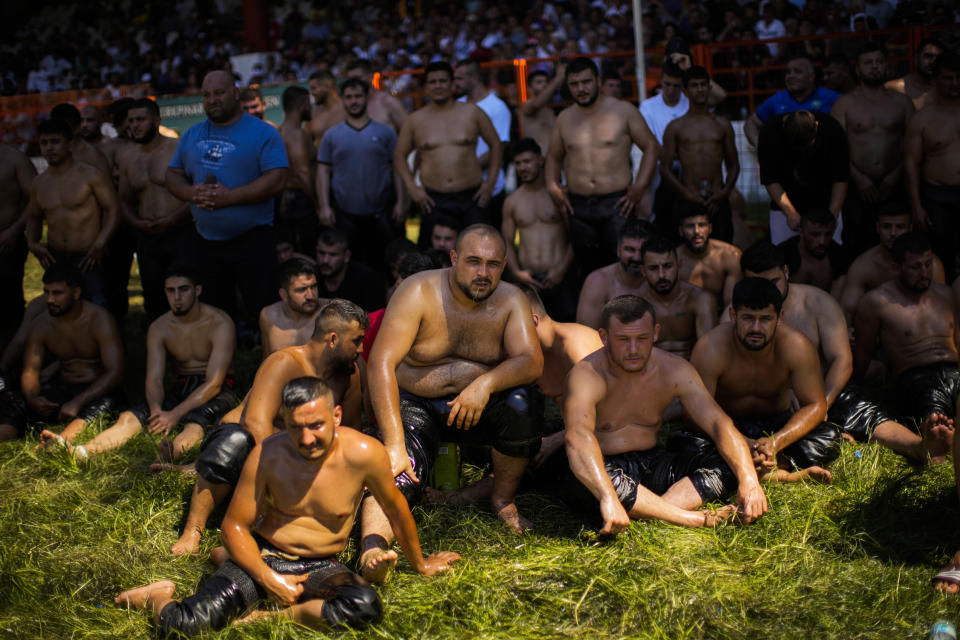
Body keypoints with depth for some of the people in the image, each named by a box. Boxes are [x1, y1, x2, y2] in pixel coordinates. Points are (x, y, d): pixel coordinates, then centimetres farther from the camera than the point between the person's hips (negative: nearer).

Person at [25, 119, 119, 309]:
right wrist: (32, 242, 5)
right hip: (55, 258, 5)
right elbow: (33, 216, 24)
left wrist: (100, 242, -18)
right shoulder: (39, 183, 11)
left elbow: (113, 209, -7)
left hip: (87, 257, -5)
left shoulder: (91, 175, -5)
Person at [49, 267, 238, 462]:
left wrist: (175, 414, -32)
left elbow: (214, 383, -21)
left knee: (195, 420, -41)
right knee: (129, 417, -21)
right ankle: (81, 452, -46)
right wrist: (156, 410, -29)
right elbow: (153, 378, -5)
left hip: (218, 391, -6)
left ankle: (172, 453, -74)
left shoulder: (219, 323, -14)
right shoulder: (159, 328, 2)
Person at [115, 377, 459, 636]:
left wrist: (420, 565, 15)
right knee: (182, 626, -25)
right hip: (263, 555, -1)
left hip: (321, 567, 1)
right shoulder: (268, 455, -13)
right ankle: (159, 597, 11)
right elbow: (234, 525, -3)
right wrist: (268, 579, -16)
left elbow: (395, 508, 1)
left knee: (366, 607, -34)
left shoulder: (364, 454, -17)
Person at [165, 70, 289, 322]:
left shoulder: (262, 133, -5)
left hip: (252, 242, -5)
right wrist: (191, 193, -10)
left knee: (262, 310, -7)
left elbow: (276, 180, -16)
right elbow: (173, 175, 14)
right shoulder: (192, 135, 12)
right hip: (206, 242, 5)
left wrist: (228, 196, -21)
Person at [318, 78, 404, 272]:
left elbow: (397, 169, 6)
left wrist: (401, 203, -3)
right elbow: (323, 171, 7)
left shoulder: (385, 132, 7)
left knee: (382, 265, 2)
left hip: (380, 213, 0)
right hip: (345, 215, 0)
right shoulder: (332, 135, 8)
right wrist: (325, 207, -3)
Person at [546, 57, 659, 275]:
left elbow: (652, 147, 3)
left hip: (617, 203, -3)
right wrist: (552, 187, 4)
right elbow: (554, 157, 22)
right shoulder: (564, 118, 11)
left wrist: (639, 187, -7)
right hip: (578, 208, 3)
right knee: (590, 271, 8)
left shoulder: (623, 110, 1)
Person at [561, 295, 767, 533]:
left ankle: (651, 510, -36)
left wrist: (748, 479, -29)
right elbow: (578, 436, -40)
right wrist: (609, 498, -56)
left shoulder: (674, 370, -5)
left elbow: (718, 423, -11)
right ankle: (692, 518, -34)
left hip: (651, 464, 5)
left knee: (725, 460, -17)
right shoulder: (587, 375, -21)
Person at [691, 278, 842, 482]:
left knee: (830, 438, -25)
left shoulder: (796, 346, -18)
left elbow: (815, 405, -15)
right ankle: (782, 474, -36)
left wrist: (776, 442, -33)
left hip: (778, 423, 2)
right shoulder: (710, 349, -23)